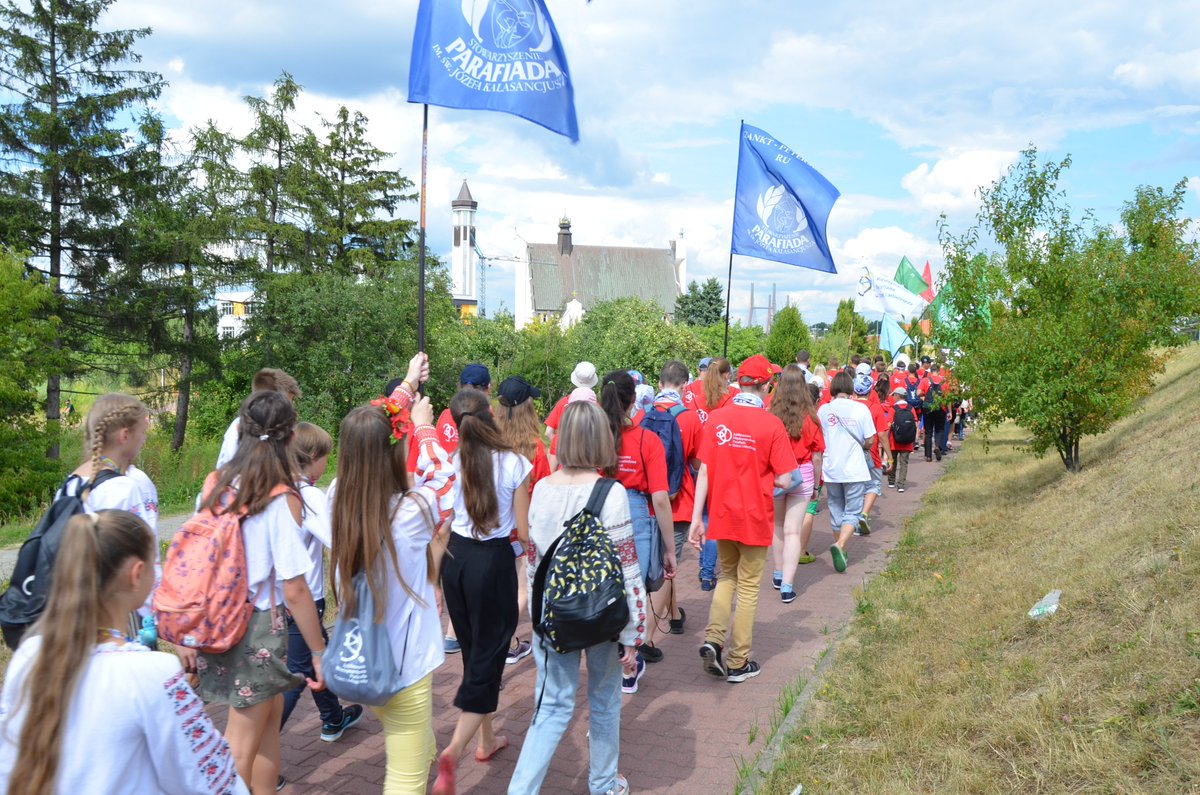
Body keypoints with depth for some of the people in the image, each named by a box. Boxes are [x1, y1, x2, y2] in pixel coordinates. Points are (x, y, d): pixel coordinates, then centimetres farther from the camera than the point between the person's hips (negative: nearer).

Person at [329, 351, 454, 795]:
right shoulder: (411, 514, -24)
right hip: (403, 664, -6)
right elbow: (442, 477, -2)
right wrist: (423, 427, 13)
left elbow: (368, 444, 7)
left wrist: (407, 386, 17)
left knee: (415, 754, 30)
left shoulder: (337, 500, -10)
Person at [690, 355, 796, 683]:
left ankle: (713, 639, 6)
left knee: (726, 576, 23)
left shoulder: (716, 418, -6)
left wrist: (696, 517, -2)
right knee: (748, 586, 11)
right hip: (755, 517, -3)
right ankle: (738, 663, 18)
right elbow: (783, 480, -14)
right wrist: (761, 479, 8)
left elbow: (704, 471, -6)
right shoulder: (771, 424, -13)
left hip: (721, 515, 3)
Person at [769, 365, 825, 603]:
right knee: (793, 530, 2)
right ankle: (787, 586, -2)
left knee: (778, 526, 20)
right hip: (802, 476, -1)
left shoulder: (770, 416, -11)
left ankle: (779, 575, 32)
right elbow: (816, 457, -3)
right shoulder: (810, 418, -9)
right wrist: (816, 484, 11)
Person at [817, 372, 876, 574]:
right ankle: (840, 545, -19)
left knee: (836, 510, 17)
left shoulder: (823, 410, -2)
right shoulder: (861, 408, -7)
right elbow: (869, 442, -4)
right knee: (852, 512, 4)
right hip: (854, 470, -2)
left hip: (830, 470, 2)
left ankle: (841, 550, 26)